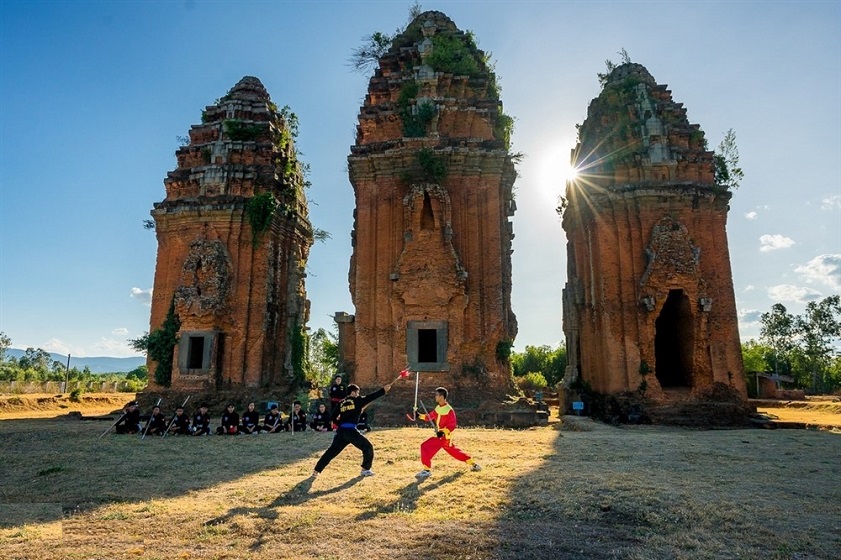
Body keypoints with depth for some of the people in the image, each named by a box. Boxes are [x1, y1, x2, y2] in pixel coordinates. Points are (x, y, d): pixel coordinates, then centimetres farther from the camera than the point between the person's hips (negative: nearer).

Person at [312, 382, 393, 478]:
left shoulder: (341, 403, 14)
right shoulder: (357, 400, 0)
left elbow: (334, 418, 15)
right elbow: (371, 397, 0)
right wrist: (384, 390, 3)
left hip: (341, 431, 6)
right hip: (351, 431, -5)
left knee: (331, 451, 15)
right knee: (368, 447, 10)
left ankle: (316, 471, 13)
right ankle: (365, 470, 10)